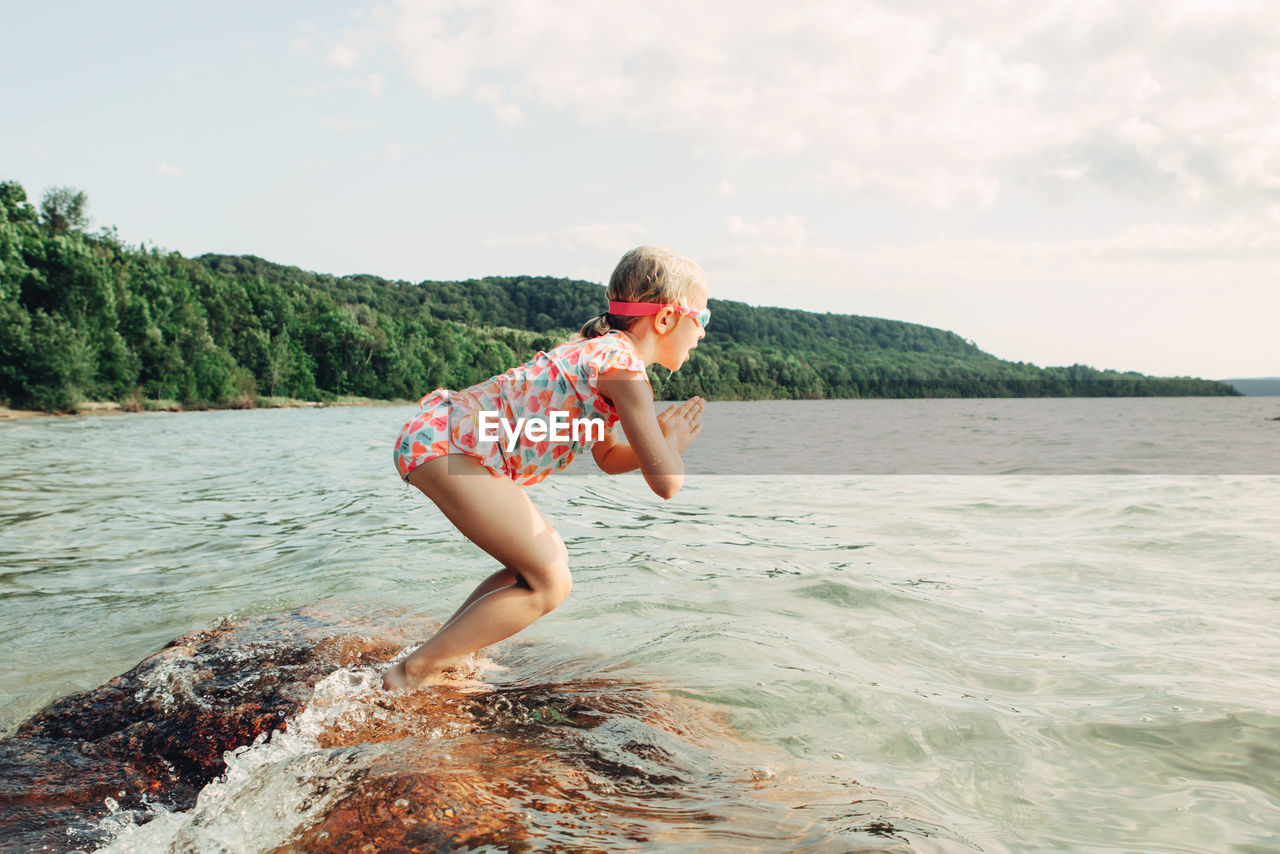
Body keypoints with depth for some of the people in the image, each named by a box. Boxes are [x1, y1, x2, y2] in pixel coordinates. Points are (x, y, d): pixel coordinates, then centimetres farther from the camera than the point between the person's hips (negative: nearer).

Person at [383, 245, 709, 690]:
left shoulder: (602, 350, 16)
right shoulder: (624, 364, -15)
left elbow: (609, 457, 26)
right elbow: (666, 483, -15)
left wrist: (663, 440, 10)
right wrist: (670, 440, 5)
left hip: (441, 433, 11)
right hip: (444, 444, -11)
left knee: (550, 558, 14)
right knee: (549, 583, -8)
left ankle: (436, 658, 18)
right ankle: (412, 675, -1)